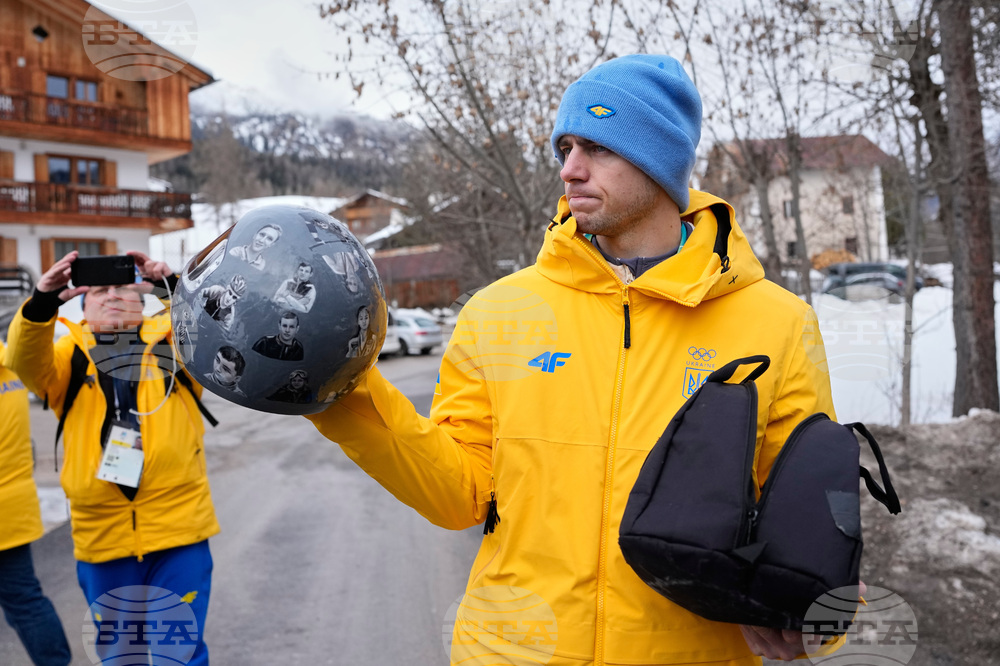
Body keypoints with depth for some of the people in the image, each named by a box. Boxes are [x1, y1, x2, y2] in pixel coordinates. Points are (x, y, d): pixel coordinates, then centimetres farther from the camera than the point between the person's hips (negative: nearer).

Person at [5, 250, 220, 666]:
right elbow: (25, 362, -13)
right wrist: (42, 303, -32)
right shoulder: (68, 354, 7)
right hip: (101, 536, 2)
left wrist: (175, 287, -29)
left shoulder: (172, 342, 6)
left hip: (178, 531, -2)